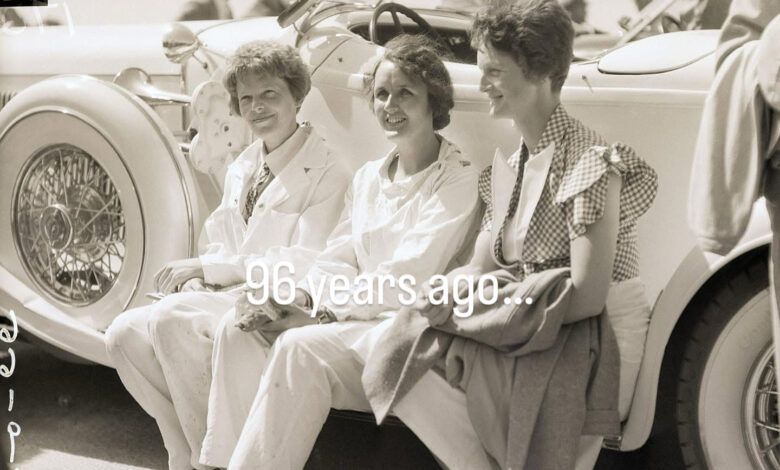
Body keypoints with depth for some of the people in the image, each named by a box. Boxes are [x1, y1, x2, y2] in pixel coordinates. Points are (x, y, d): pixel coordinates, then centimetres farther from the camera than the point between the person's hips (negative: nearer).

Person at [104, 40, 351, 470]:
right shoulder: (240, 169, 18)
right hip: (227, 297, 8)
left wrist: (206, 267, -15)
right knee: (124, 334, -11)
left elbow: (307, 263, -16)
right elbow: (218, 246, 18)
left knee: (171, 318, -30)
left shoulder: (327, 173, -8)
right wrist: (194, 280, -7)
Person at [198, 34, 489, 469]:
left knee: (302, 346, -30)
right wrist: (301, 297, -9)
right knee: (239, 328, -12)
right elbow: (338, 262, 13)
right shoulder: (368, 177, 17)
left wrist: (318, 315, -16)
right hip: (361, 317, 7)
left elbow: (406, 280, -15)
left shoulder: (458, 180, -7)